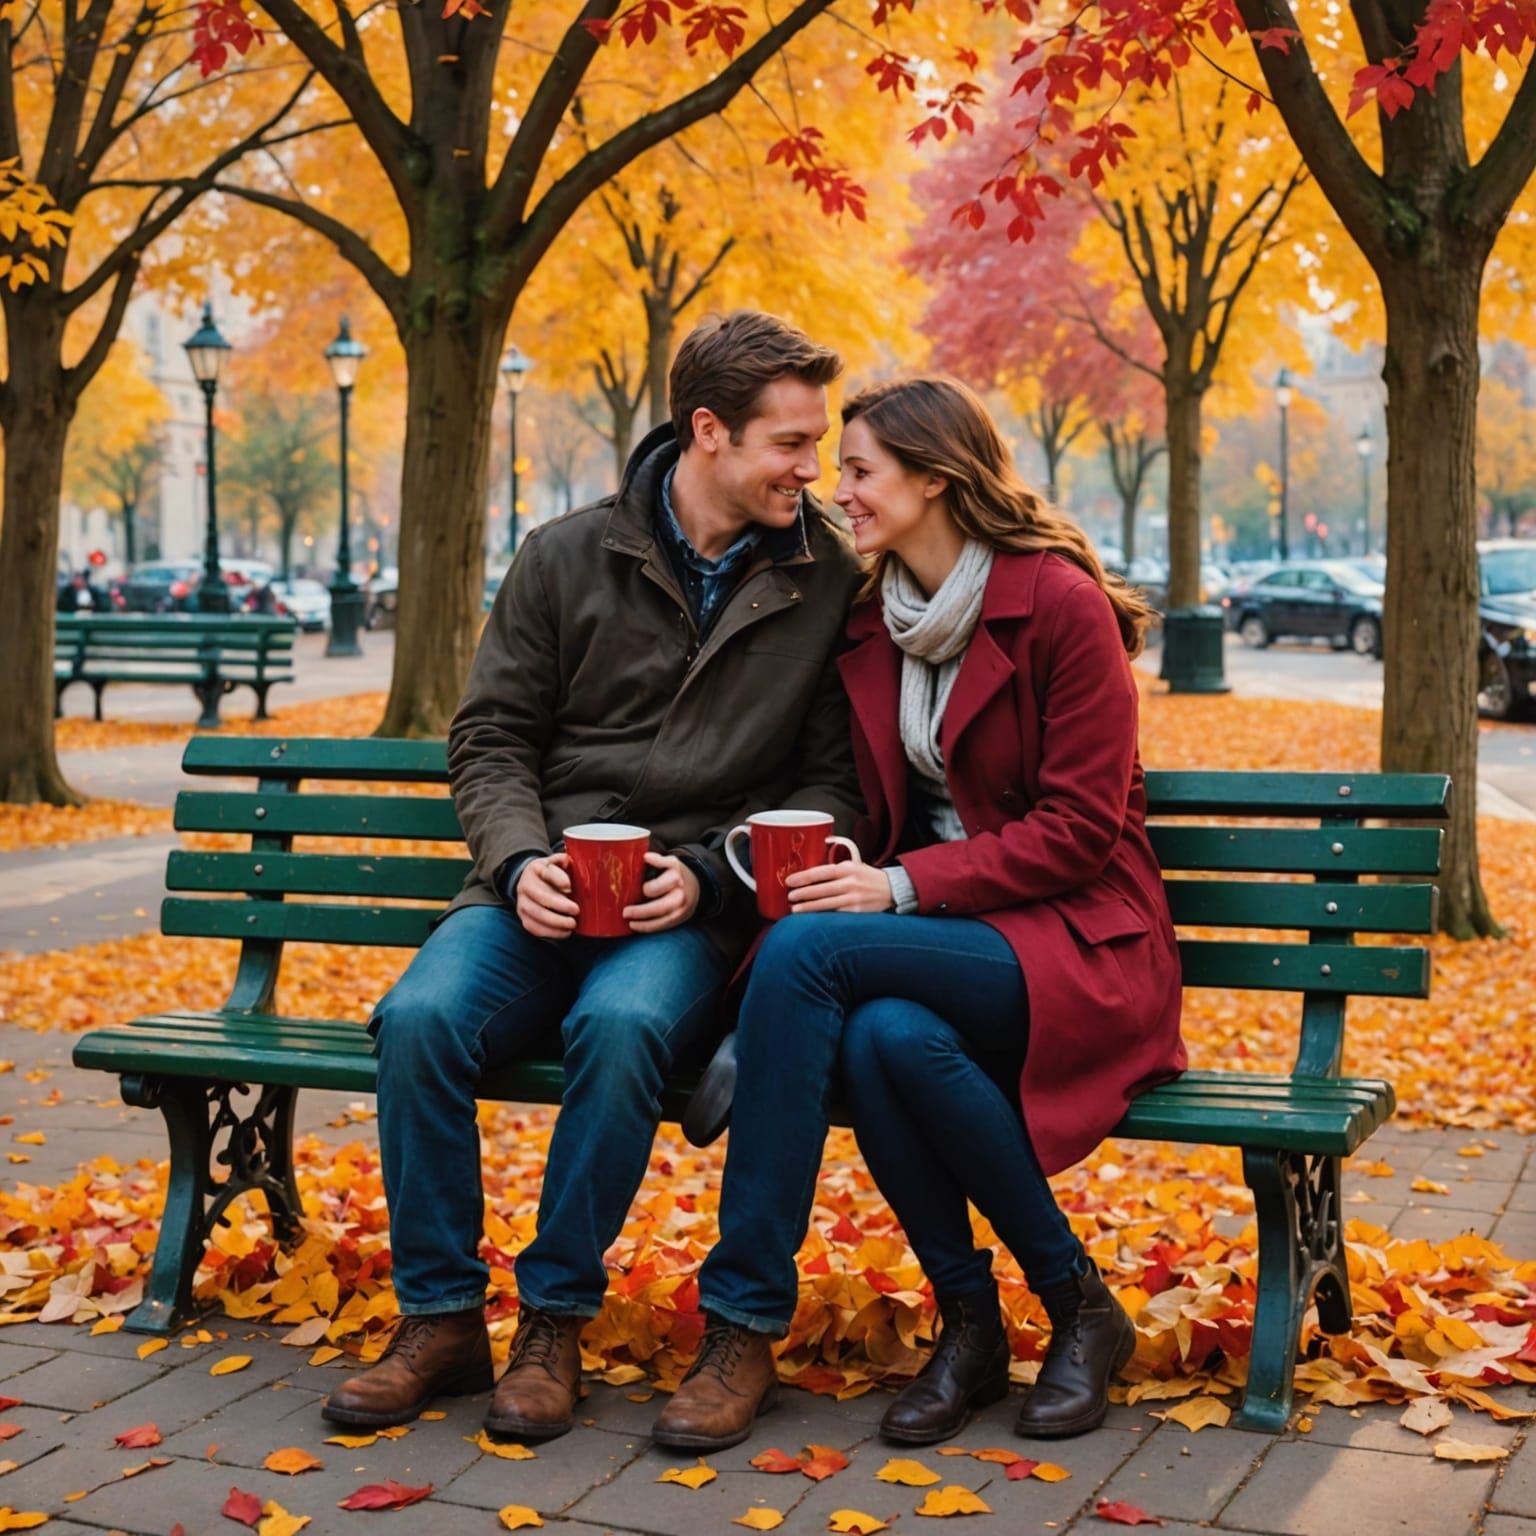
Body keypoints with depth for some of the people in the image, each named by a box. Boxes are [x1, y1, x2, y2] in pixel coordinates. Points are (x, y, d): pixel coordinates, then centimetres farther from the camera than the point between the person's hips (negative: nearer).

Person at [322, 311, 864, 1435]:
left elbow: (832, 786, 4)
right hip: (541, 892, 2)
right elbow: (491, 737, 10)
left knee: (622, 1024, -35)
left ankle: (556, 1322, -15)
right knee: (422, 1017, -27)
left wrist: (709, 873, -10)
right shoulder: (568, 558, 7)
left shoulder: (828, 583, 4)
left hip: (693, 910, -2)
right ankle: (442, 1317, -9)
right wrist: (519, 861, -9)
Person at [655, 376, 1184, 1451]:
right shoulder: (874, 628, 12)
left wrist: (904, 887, -20)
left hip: (1073, 945, -5)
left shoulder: (1062, 605, -9)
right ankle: (971, 1325, -12)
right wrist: (840, 871, -6)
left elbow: (1080, 828, -13)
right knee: (877, 1034, -32)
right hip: (942, 942, 5)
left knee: (806, 949, -30)